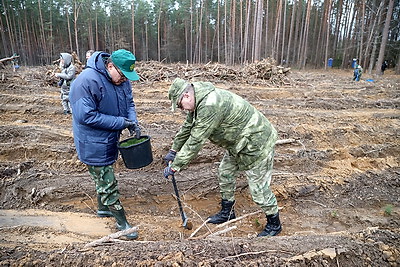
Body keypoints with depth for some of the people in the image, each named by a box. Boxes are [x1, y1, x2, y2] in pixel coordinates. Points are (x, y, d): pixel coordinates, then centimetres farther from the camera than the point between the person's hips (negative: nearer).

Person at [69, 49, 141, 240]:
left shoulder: (122, 79, -3)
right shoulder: (86, 81, -27)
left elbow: (128, 102, 7)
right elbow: (85, 116, -28)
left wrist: (133, 122, -12)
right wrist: (121, 122, -26)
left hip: (110, 139, 8)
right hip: (93, 143, -8)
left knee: (103, 175, 25)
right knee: (107, 182, 2)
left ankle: (103, 208, 46)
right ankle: (122, 223, 15)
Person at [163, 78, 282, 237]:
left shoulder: (210, 106, -31)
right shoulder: (199, 102, 2)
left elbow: (196, 141, -30)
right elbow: (187, 127, 14)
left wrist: (175, 166, -21)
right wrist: (174, 150, 17)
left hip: (256, 144, -10)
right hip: (238, 143, 10)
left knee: (258, 188, 1)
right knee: (225, 174, 18)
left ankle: (274, 224, 25)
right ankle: (227, 213, 37)